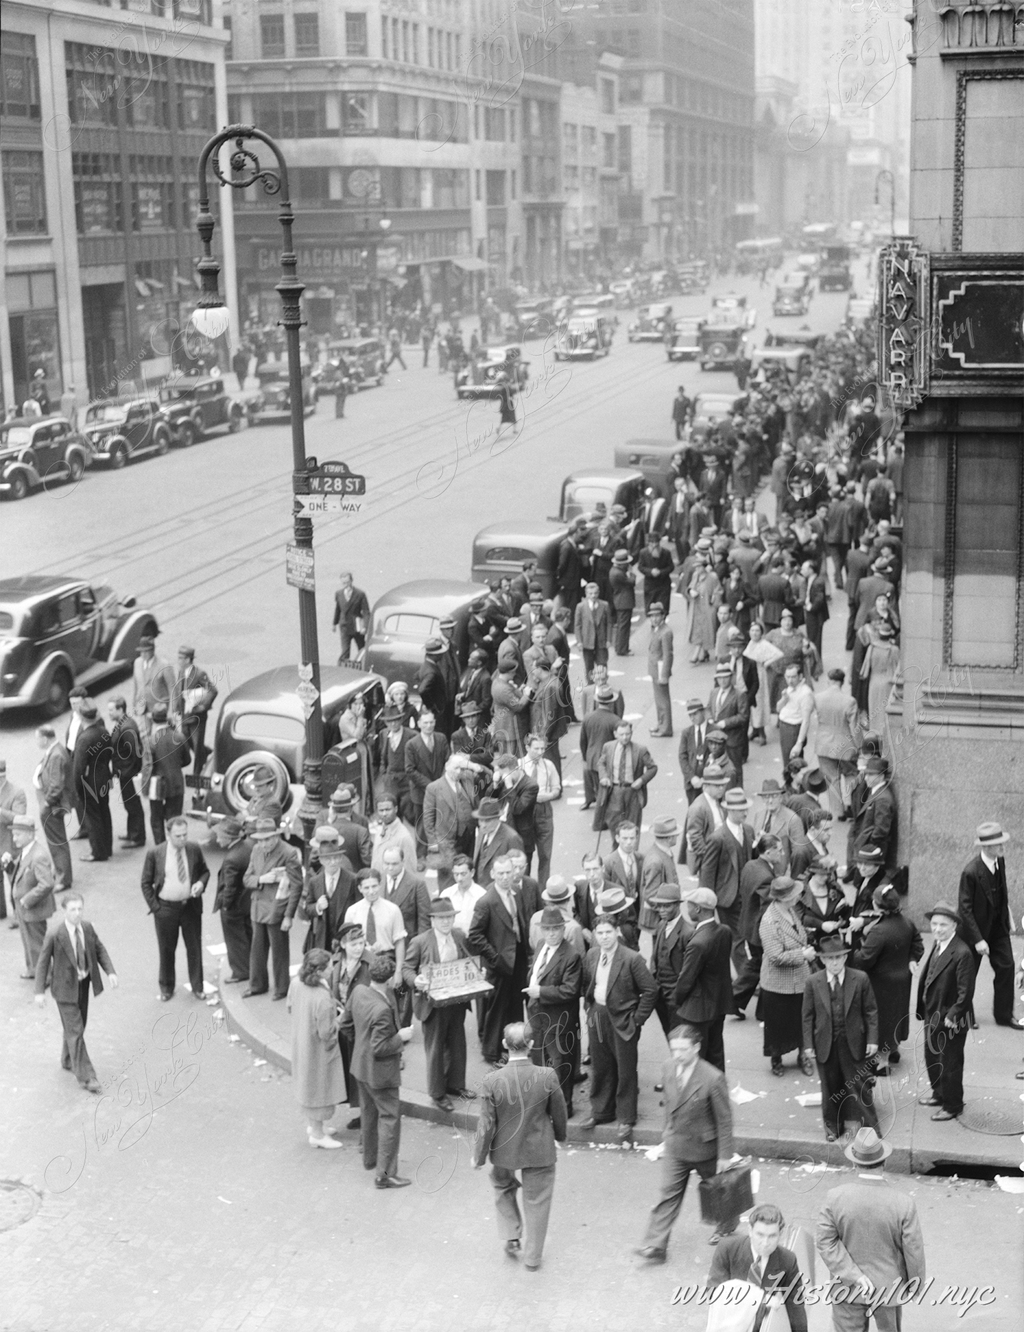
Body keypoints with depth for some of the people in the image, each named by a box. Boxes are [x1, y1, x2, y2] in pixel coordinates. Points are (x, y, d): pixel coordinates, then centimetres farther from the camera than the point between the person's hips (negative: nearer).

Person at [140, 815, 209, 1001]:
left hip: (190, 906, 2)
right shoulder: (154, 854, -12)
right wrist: (154, 907, -8)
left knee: (194, 947, 10)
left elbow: (204, 871, 9)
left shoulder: (194, 850, -6)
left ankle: (197, 986, 25)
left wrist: (201, 883, -12)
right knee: (166, 949, 12)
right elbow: (146, 883, -3)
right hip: (165, 908, -1)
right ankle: (166, 987, 29)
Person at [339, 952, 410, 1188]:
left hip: (360, 1066, 9)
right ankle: (384, 1173, 10)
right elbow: (379, 1049, -27)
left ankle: (371, 1157, 43)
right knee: (390, 1117, 5)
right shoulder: (382, 1010, -33)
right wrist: (401, 1038, -13)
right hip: (380, 1071, -9)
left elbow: (345, 1025, 5)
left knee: (369, 1113, 25)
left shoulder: (358, 991, -9)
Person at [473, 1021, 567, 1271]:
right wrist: (559, 1136, 16)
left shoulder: (492, 1081, -24)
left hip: (505, 1151, 0)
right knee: (536, 1201, 18)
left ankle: (511, 1237, 29)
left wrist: (479, 1156, 1)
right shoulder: (547, 1077, -22)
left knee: (502, 1185, 31)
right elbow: (559, 1113, -5)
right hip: (539, 1151, 0)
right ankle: (532, 1257, 31)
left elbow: (486, 1125, -15)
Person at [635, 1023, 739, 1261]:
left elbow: (724, 1118, -18)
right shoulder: (669, 1067, -9)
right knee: (668, 1193, 1)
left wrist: (725, 1155, -13)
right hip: (675, 1145, 4)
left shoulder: (712, 1079, -27)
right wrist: (668, 1131, 15)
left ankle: (727, 1226, 46)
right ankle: (656, 1245, 3)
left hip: (704, 1148, -4)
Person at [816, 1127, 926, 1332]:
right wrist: (916, 1282, 4)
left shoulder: (835, 1198, -19)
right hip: (888, 1284, 0)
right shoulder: (903, 1203, -22)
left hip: (848, 1285, 0)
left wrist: (854, 1276, -16)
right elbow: (913, 1248, -13)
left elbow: (826, 1240, -18)